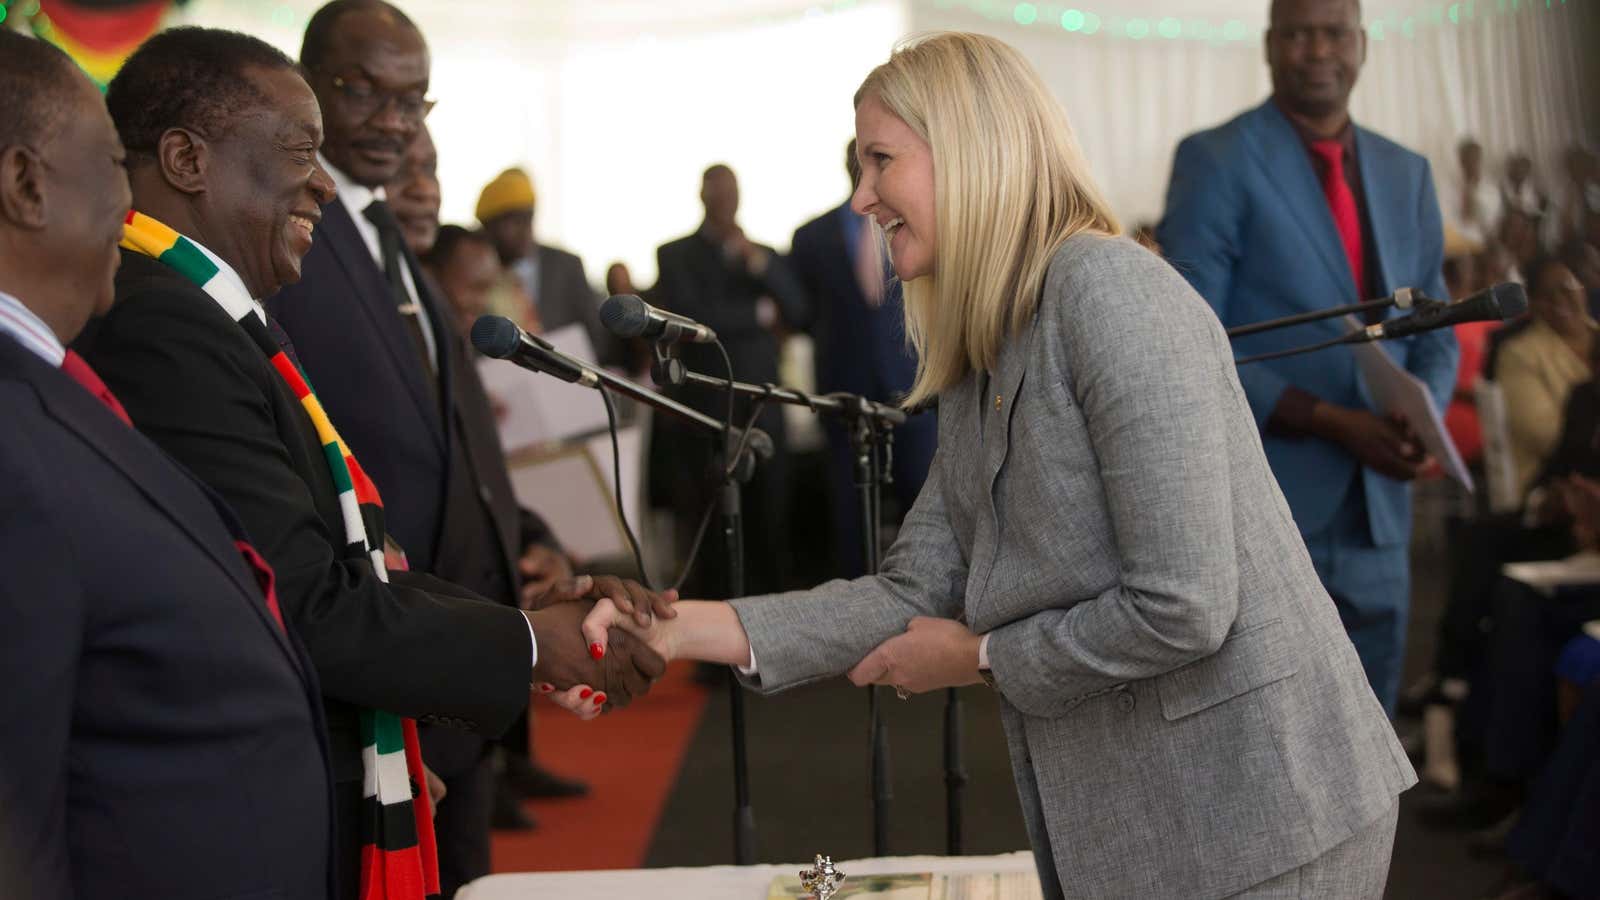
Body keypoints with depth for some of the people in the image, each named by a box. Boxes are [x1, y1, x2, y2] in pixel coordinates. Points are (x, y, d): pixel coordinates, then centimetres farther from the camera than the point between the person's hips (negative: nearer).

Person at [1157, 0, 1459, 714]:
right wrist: (1333, 424, -19)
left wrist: (1422, 420, -7)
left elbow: (1434, 336, 16)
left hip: (1377, 520, 6)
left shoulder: (1407, 175, 13)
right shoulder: (1213, 161, -5)